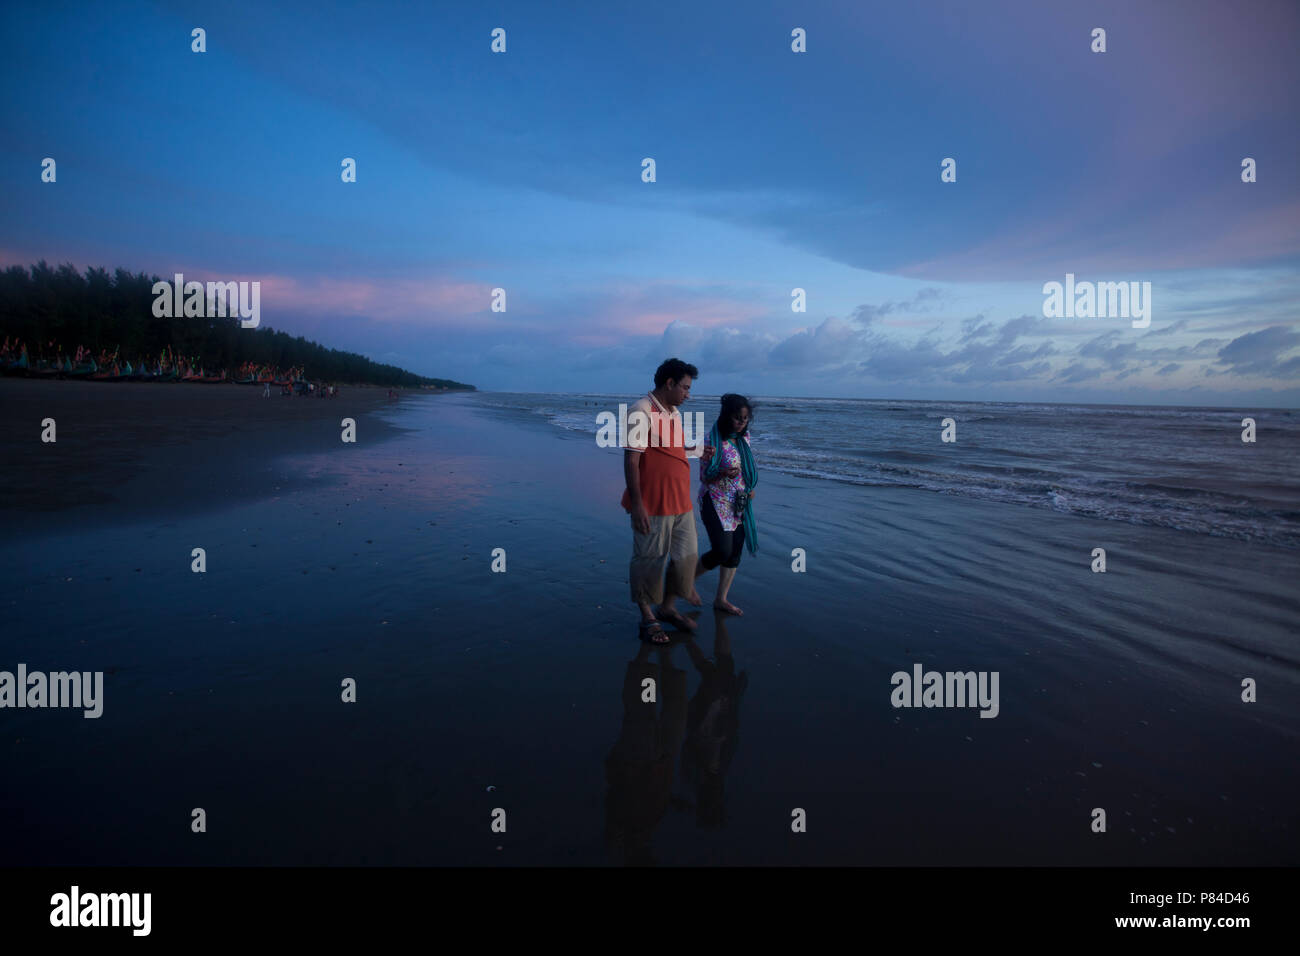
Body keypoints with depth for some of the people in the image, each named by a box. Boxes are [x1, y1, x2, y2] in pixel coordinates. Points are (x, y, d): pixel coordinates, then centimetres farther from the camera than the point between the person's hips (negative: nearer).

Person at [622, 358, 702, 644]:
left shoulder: (675, 412, 13)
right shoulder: (642, 412, -15)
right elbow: (631, 461, -18)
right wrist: (636, 504, -21)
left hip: (680, 502, 9)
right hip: (652, 505, -9)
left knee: (686, 555, 14)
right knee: (649, 560, 5)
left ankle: (668, 607, 32)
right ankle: (647, 618, 20)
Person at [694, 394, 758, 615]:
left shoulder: (744, 437, 5)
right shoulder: (713, 441, -15)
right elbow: (704, 476, -11)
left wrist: (750, 487, 7)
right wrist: (724, 473, -29)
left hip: (740, 503, 7)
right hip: (716, 503, -7)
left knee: (735, 551, 6)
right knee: (722, 550, -13)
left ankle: (721, 599, 19)